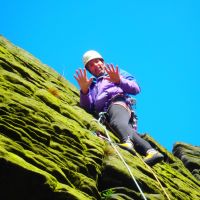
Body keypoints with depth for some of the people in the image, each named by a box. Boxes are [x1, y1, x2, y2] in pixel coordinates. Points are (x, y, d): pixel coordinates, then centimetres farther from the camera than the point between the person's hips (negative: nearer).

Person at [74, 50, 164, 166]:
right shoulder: (92, 86, 39)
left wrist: (119, 81, -4)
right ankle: (150, 151, -56)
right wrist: (84, 90, 1)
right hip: (102, 114, 2)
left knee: (117, 122, -41)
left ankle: (128, 142, -72)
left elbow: (136, 89, 13)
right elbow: (87, 108, 19)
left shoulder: (117, 73, 31)